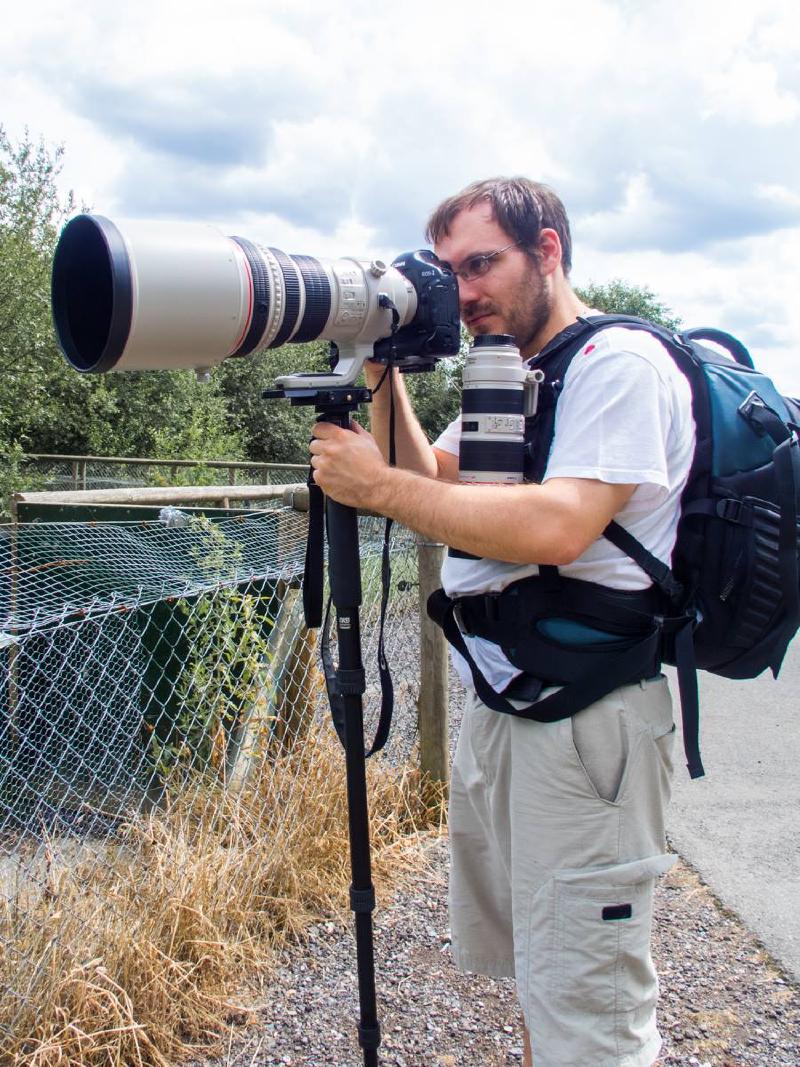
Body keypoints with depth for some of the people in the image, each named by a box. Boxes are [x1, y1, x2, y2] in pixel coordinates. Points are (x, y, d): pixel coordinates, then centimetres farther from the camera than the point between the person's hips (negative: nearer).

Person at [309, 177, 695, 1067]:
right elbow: (429, 479, 15)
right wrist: (383, 377, 2)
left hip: (585, 718, -9)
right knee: (525, 970, 21)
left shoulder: (621, 362, -12)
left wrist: (377, 487, -20)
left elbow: (560, 525, -26)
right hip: (493, 702, 9)